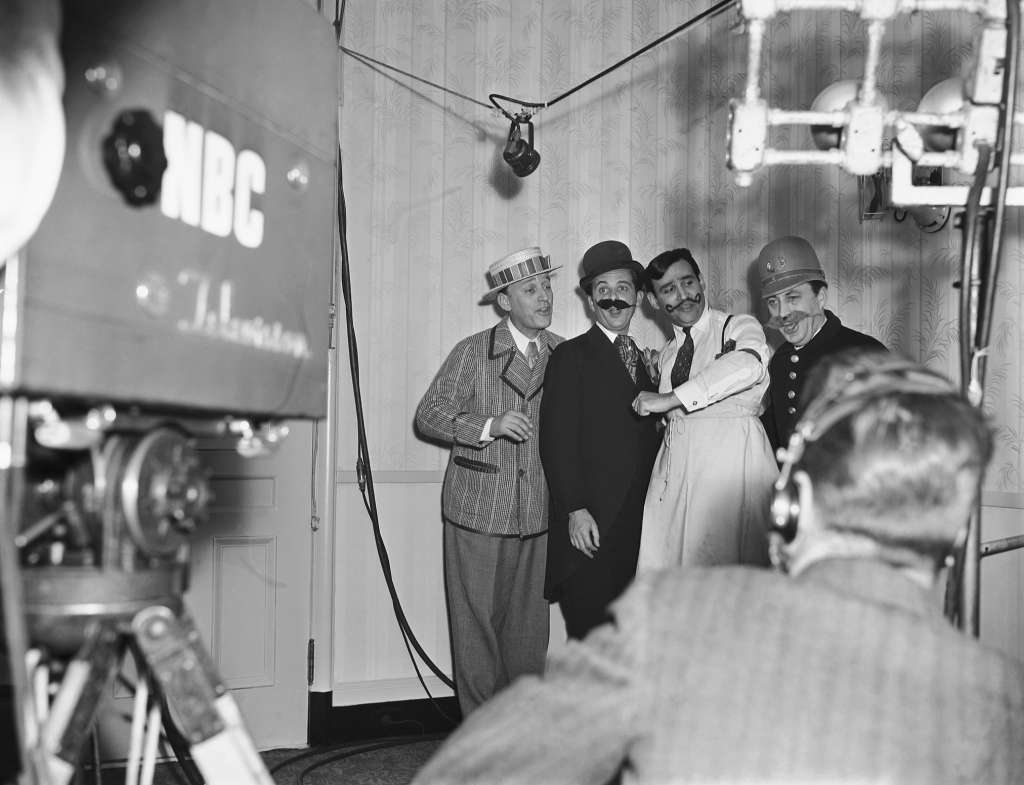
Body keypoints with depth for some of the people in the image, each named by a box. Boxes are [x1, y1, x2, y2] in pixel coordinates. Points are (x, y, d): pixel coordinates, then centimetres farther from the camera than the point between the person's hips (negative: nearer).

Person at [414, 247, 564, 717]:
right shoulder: (473, 353, -4)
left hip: (537, 515, 3)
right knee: (476, 625, 2)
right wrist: (488, 425, -18)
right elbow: (427, 416, -5)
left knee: (530, 629, 8)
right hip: (478, 512, -3)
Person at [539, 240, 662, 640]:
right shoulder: (571, 357, 0)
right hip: (590, 524, -5)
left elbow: (647, 439, 17)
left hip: (639, 523, 5)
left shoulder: (644, 359, 18)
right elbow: (557, 440, -7)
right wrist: (575, 510, -14)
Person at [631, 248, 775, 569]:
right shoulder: (667, 355, 22)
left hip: (731, 461, -5)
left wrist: (671, 398, -20)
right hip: (675, 467, 6)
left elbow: (748, 365, -22)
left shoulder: (739, 327, 1)